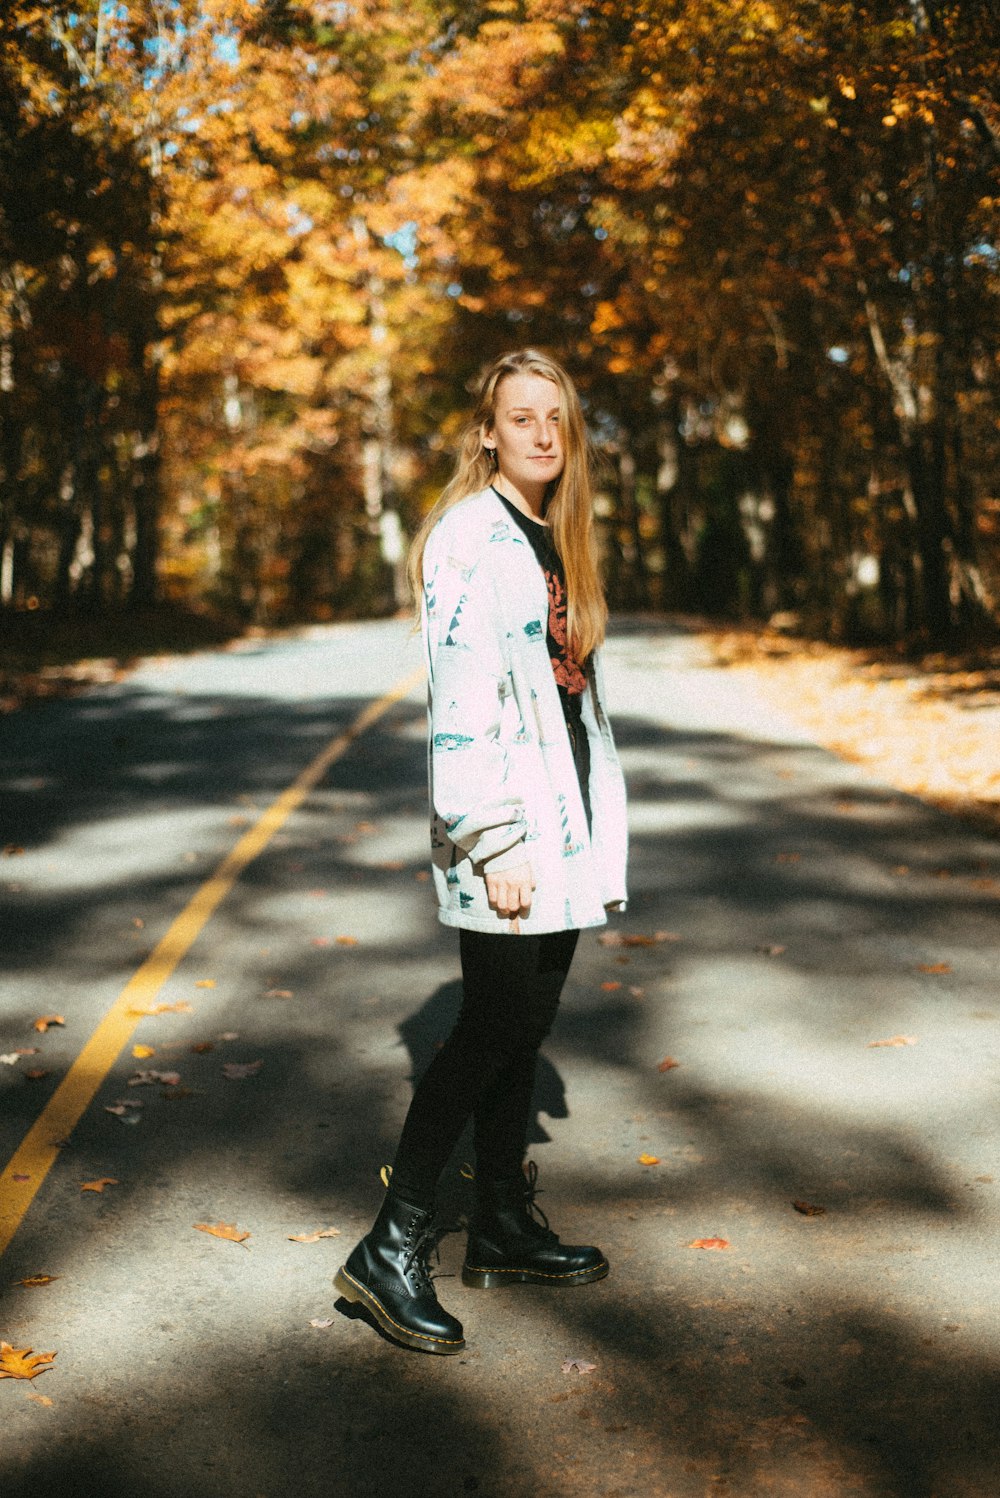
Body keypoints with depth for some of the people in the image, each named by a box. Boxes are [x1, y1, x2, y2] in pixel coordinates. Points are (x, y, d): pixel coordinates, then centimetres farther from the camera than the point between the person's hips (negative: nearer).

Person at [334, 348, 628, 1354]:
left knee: (522, 1028, 13)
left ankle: (505, 1230, 26)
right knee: (493, 1030, -6)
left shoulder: (555, 540, 17)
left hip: (563, 831, 8)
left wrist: (596, 826, 19)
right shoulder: (468, 537, -11)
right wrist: (494, 843, -21)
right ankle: (391, 1249, 6)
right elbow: (460, 704, -18)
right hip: (505, 838, -8)